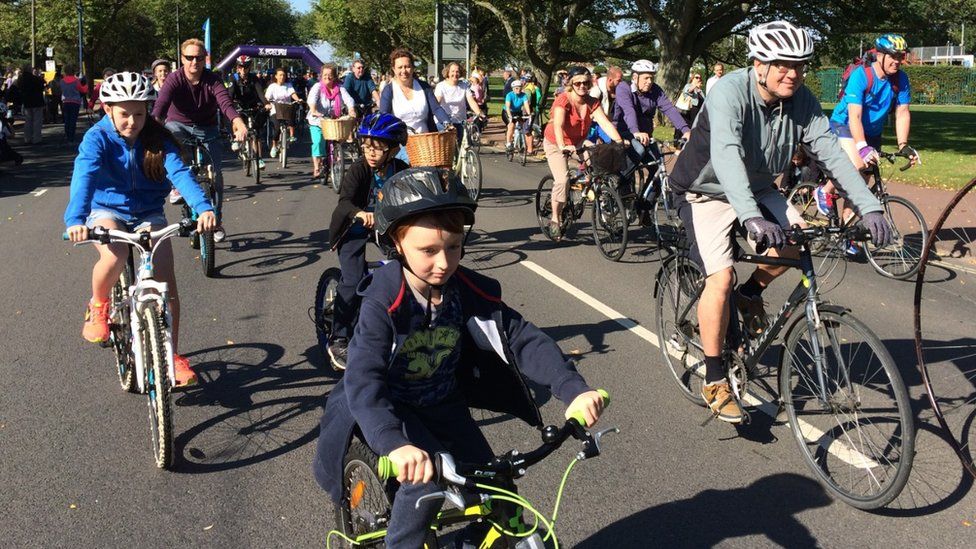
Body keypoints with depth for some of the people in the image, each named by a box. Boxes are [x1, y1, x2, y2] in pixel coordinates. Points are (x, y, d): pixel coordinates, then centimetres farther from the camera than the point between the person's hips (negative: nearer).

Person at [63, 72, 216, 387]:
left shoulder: (157, 138, -11)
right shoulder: (97, 138, -16)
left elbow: (179, 173, -26)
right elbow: (84, 176, -33)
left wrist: (203, 207, -45)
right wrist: (76, 219, -51)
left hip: (148, 213, 2)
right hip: (107, 210, -2)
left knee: (166, 281, -13)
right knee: (115, 257, -34)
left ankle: (172, 355, 1)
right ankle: (98, 306, -2)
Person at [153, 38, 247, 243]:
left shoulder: (212, 80, -15)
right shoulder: (174, 80, -17)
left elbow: (224, 101, -34)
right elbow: (161, 103, -33)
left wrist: (237, 121, -55)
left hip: (207, 128, 1)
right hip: (179, 125, -1)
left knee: (215, 172, -6)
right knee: (170, 133, -37)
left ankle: (217, 221, 11)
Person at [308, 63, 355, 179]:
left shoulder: (340, 88, 0)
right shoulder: (318, 87, -7)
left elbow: (348, 99, -15)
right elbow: (311, 99, -24)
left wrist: (351, 110, -36)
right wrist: (313, 110, -44)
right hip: (317, 122, -2)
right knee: (318, 142, -17)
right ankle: (316, 168, -10)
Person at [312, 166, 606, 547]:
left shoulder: (470, 291, -15)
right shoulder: (383, 301, -28)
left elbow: (523, 338, -17)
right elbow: (364, 381, -38)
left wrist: (573, 389, -33)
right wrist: (395, 445, -56)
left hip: (443, 404, 4)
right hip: (391, 408, -4)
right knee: (427, 477, -29)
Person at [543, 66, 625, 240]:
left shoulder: (592, 103, -11)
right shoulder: (563, 101, -25)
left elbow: (605, 123, -21)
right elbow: (558, 125, -40)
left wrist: (619, 141, -38)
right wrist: (562, 146, -58)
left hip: (578, 142, 5)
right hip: (556, 144, -5)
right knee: (562, 180, -21)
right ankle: (555, 219, -6)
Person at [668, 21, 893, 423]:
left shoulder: (801, 101, -11)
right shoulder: (730, 93, -29)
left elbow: (831, 152, -16)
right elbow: (726, 156, -43)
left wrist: (869, 207, -29)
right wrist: (751, 218, -56)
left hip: (757, 189, 6)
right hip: (707, 191, -6)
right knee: (721, 276, -21)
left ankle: (751, 294, 13)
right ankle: (714, 380, -7)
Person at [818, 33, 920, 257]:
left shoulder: (901, 79, -10)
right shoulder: (860, 75, -24)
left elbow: (902, 113, -10)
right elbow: (854, 116, -31)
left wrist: (903, 145, -22)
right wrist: (862, 147, -42)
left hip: (872, 133, 5)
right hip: (844, 125, -5)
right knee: (857, 165, -33)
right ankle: (826, 191, -5)